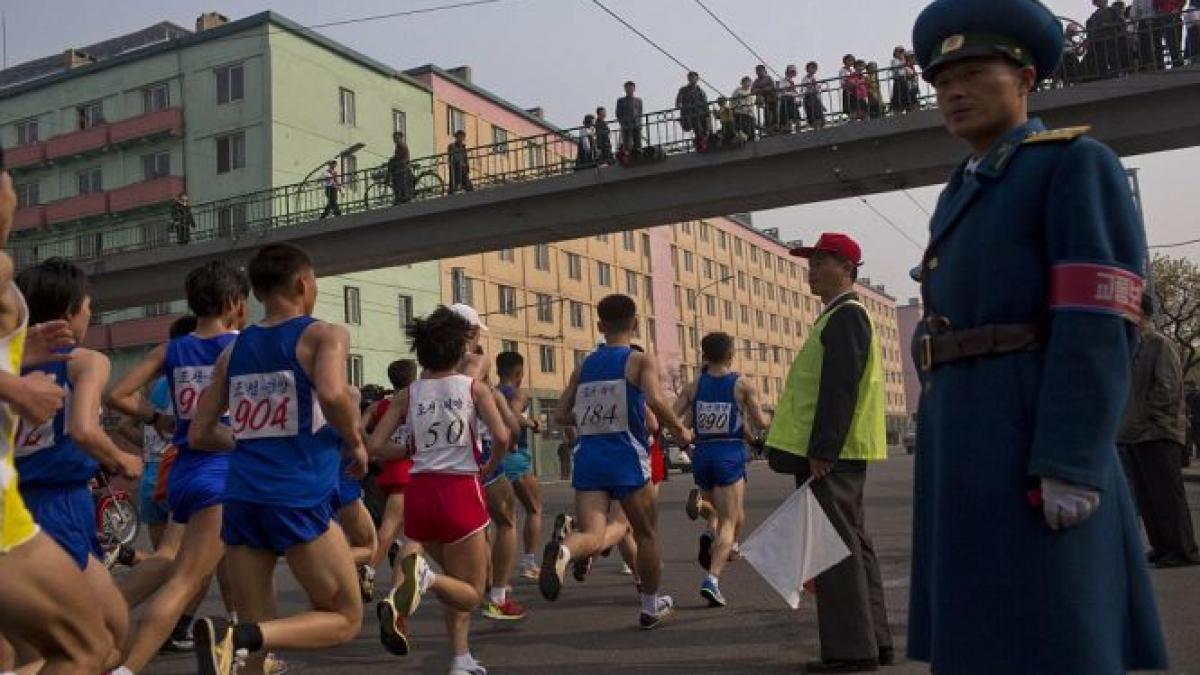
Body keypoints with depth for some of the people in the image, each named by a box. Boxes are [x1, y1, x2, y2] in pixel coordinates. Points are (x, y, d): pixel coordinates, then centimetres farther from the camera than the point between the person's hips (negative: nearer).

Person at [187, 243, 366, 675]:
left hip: (242, 498, 6)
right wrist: (355, 444, -5)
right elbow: (332, 394, -23)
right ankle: (235, 637, -17)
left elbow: (200, 434, 19)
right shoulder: (324, 335, -2)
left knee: (256, 635, 14)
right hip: (299, 497, -6)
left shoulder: (233, 350, 15)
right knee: (345, 619, 6)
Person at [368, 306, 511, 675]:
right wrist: (491, 466, 6)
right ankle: (424, 575, -25)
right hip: (460, 492, -5)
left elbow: (375, 445, 0)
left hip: (420, 492, 5)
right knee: (471, 593, 5)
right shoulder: (474, 387, -3)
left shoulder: (409, 393, 5)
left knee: (457, 580, 25)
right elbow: (501, 437, -14)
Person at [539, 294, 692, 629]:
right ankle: (651, 607, 28)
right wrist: (680, 431, -3)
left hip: (588, 459, 3)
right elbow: (655, 400, -18)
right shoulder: (641, 361, 0)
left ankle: (561, 550, -39)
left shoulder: (584, 367, 14)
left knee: (592, 537, -5)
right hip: (626, 458, -3)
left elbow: (561, 414, 14)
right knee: (646, 534, 16)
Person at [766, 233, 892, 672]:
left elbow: (840, 388, -20)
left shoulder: (846, 315, -11)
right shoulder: (839, 317, 21)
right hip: (835, 454, 10)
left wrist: (821, 451, -23)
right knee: (851, 544, 13)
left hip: (828, 455, -10)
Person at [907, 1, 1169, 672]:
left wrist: (1070, 464, -22)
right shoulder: (961, 199, 23)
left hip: (1038, 443, -9)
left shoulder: (1080, 164, -2)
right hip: (963, 437, 9)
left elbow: (1099, 324, -13)